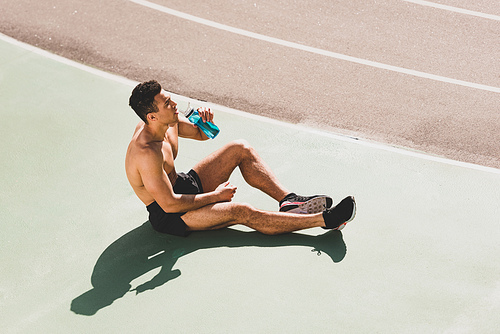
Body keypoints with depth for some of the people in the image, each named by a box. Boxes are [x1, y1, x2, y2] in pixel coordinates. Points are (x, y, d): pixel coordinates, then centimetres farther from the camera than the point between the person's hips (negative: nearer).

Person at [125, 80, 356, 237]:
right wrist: (215, 196, -21)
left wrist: (206, 123, -15)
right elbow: (169, 204, -32)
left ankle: (288, 201, -3)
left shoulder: (169, 122, -8)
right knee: (242, 212, -27)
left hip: (183, 185, 10)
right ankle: (324, 220, -26)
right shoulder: (146, 153, -34)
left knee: (240, 149, 0)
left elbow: (201, 134, 11)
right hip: (167, 216, -10)